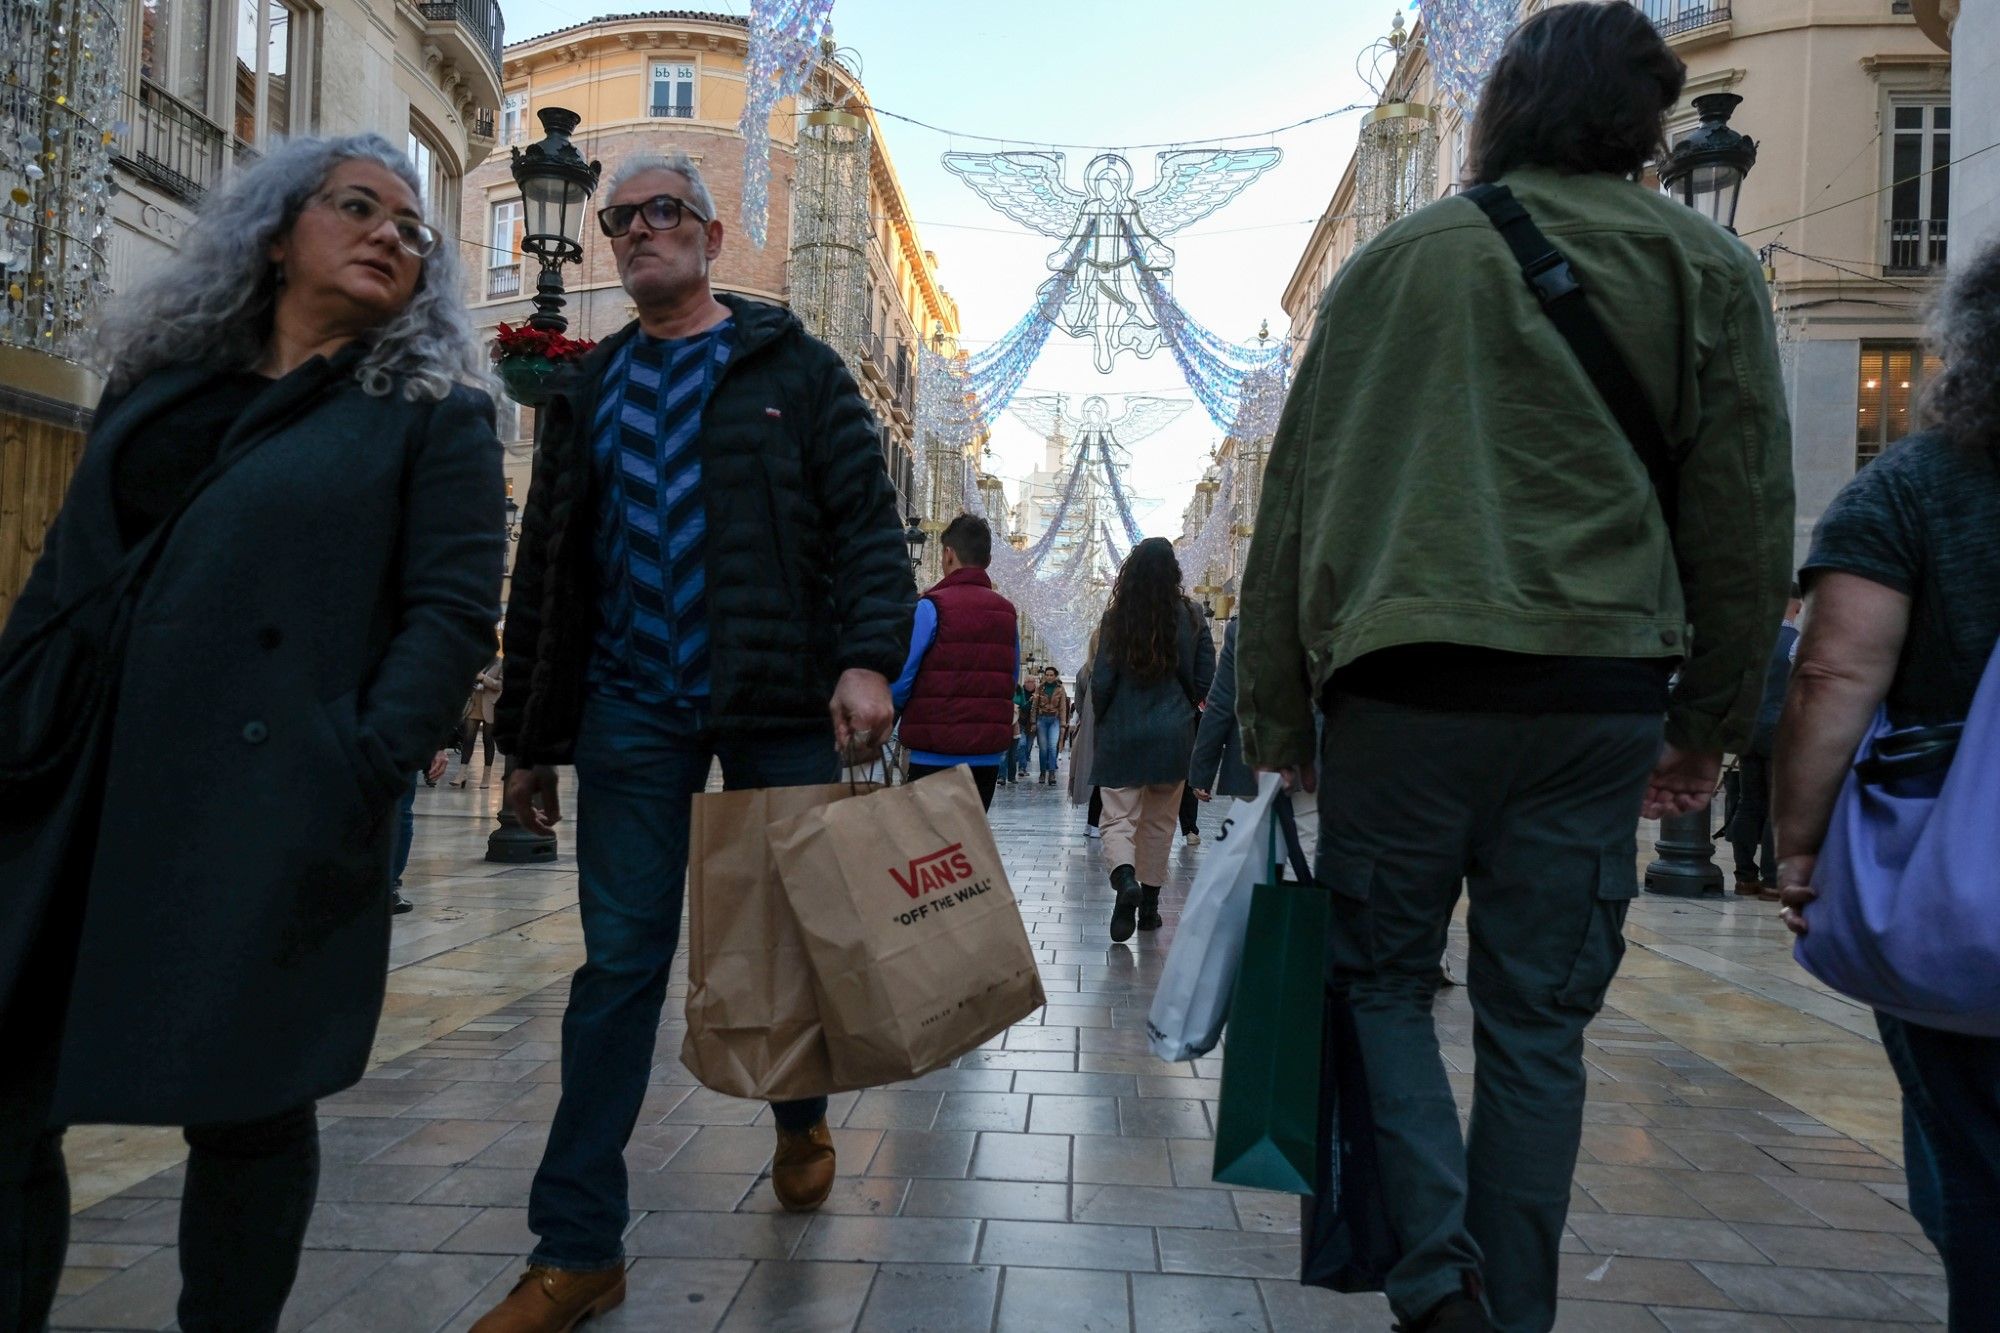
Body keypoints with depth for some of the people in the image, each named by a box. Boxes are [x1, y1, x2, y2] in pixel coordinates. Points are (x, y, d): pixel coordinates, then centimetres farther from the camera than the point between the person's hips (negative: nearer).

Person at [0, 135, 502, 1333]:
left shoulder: (434, 415, 4)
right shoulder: (157, 385, 18)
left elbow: (453, 610, -6)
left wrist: (362, 778, -17)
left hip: (270, 808, -5)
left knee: (243, 1108, 3)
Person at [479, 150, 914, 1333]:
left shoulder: (796, 368, 6)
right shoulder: (589, 390, 16)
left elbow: (869, 523, -4)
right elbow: (548, 570, 16)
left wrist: (868, 659, -20)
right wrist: (530, 735, 13)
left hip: (782, 704, -2)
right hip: (635, 712, 2)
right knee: (621, 965, 1)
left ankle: (802, 1122, 39)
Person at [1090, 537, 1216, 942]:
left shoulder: (1116, 618, -7)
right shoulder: (1190, 618, -3)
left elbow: (1101, 682, -7)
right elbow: (1205, 681, 1)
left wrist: (1100, 725, 11)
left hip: (1122, 733, -2)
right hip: (1173, 734, 2)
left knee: (1119, 817, 1)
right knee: (1159, 821, 13)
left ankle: (1125, 878, -26)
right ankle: (1149, 904, 19)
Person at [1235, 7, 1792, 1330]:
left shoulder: (1396, 259, 9)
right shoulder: (1708, 268, 10)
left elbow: (1296, 501, 6)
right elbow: (1746, 518, 8)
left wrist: (1276, 716, 10)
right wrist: (1712, 720, 16)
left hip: (1405, 678, 0)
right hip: (1599, 691, 1)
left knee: (1383, 977, 13)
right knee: (1539, 1019, 9)